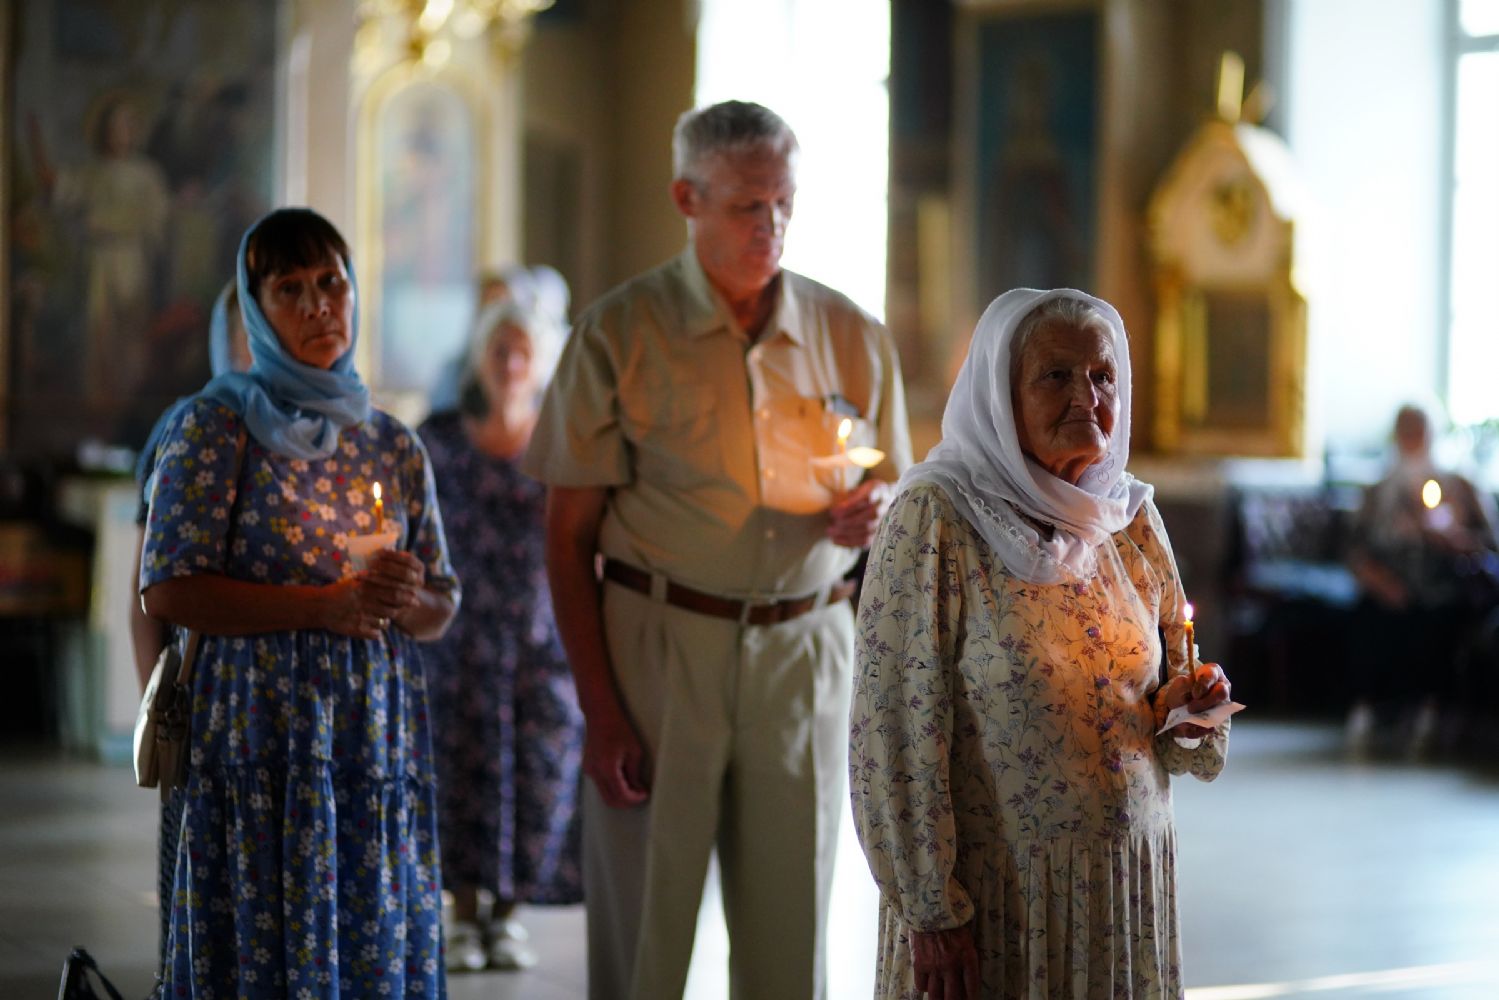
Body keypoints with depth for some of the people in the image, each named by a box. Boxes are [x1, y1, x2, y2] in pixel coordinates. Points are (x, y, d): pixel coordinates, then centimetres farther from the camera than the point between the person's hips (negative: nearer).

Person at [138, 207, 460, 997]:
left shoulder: (392, 445, 12)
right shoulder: (215, 427, -2)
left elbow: (441, 603, 16)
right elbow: (166, 590, -10)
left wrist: (407, 600, -7)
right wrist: (323, 607, -15)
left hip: (377, 737, 4)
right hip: (260, 732, -4)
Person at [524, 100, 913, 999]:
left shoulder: (852, 338, 7)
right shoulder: (620, 335, -2)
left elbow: (892, 496, 18)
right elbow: (570, 537, -2)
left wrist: (871, 514, -8)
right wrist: (600, 710, -9)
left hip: (804, 652, 3)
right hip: (658, 646, -2)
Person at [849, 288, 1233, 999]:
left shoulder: (1131, 519, 5)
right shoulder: (935, 519, -12)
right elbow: (894, 731, -14)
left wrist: (1191, 706, -7)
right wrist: (931, 912, -16)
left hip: (1132, 884, 5)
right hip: (996, 897, -5)